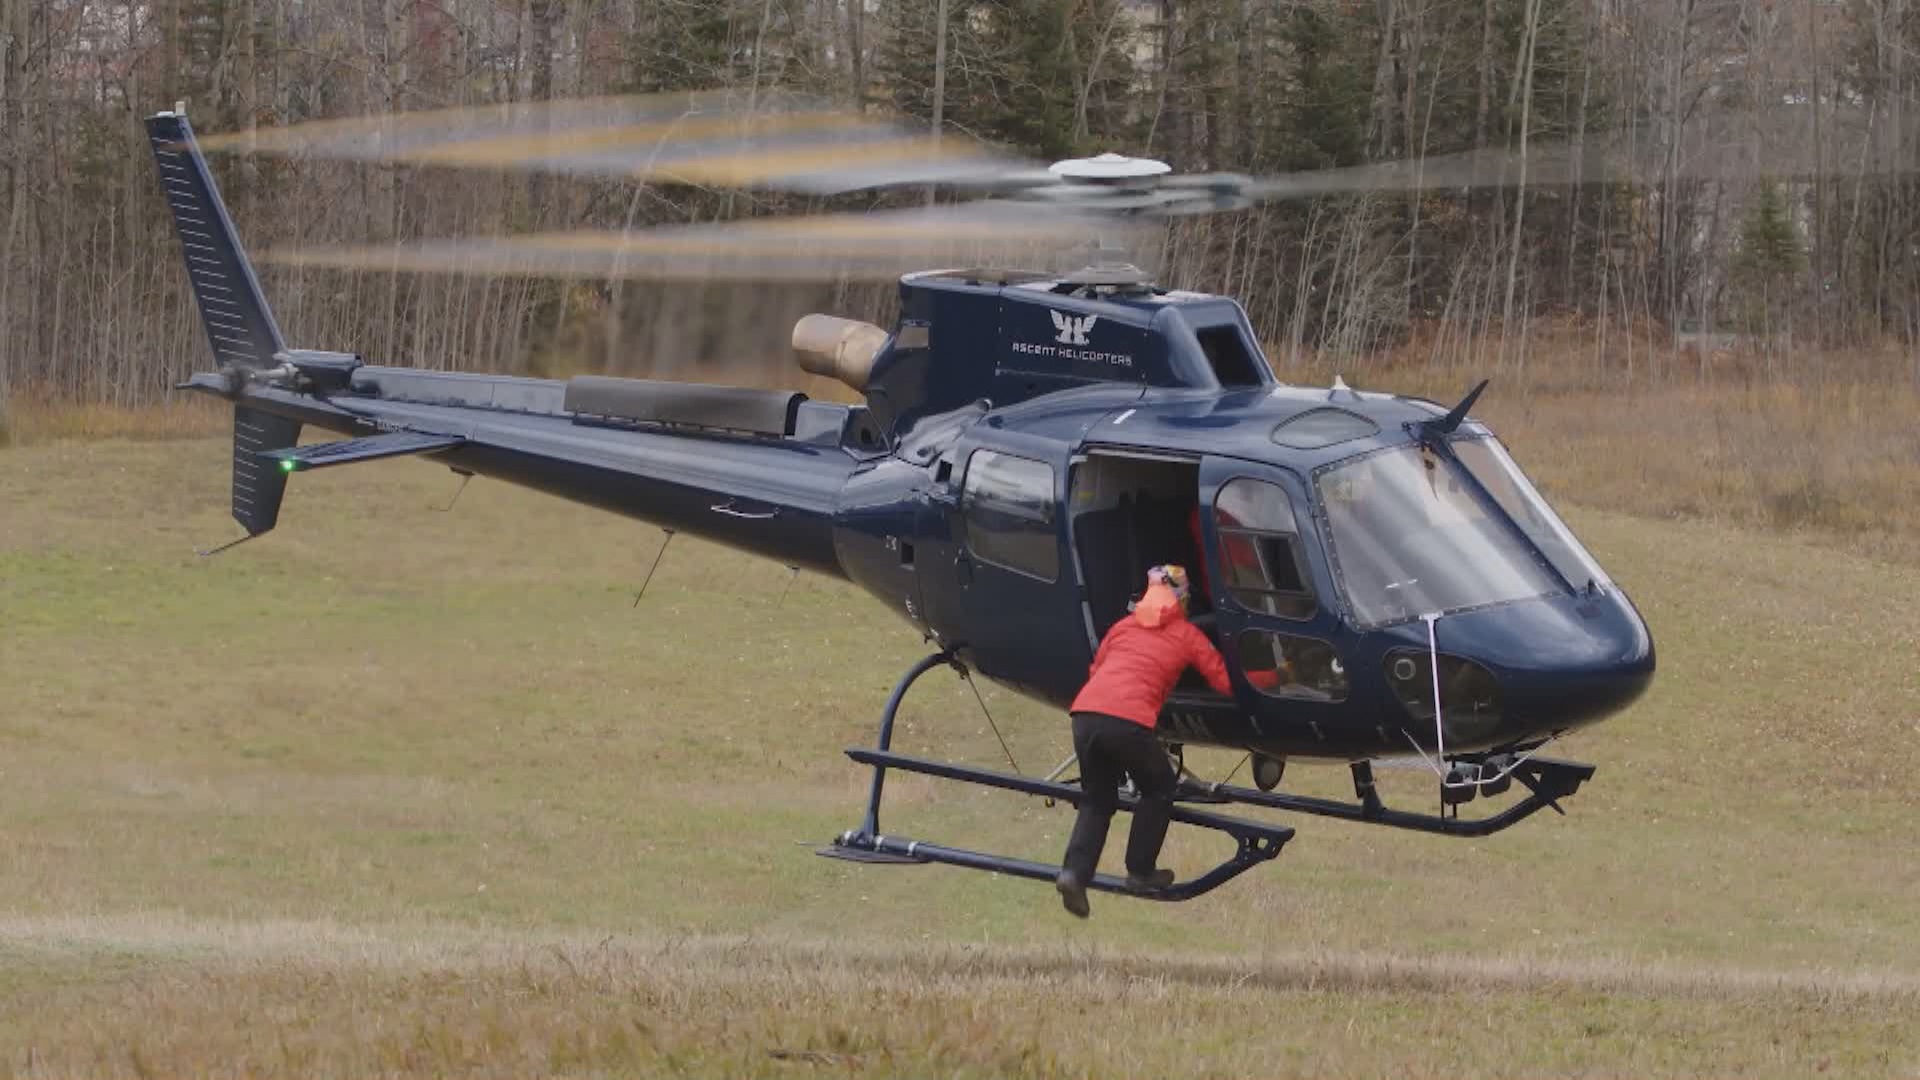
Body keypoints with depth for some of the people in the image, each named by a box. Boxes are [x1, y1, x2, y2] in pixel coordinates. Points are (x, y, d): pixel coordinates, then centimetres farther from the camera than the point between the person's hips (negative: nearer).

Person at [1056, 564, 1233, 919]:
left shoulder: (1123, 626, 26)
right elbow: (1226, 682, 14)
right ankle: (1140, 871, 20)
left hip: (1085, 712, 4)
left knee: (1097, 799, 19)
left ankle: (1074, 872, -1)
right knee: (1160, 789, 21)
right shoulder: (1187, 635, 15)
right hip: (1128, 720, -4)